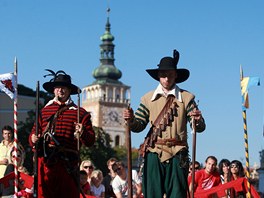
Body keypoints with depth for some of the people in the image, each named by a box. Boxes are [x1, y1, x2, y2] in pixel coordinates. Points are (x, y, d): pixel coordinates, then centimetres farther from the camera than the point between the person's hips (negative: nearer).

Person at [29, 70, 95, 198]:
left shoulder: (80, 113, 8)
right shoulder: (44, 111, 17)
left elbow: (90, 141, 3)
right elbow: (33, 134, 17)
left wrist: (82, 133, -16)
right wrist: (33, 139, -5)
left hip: (68, 165, -2)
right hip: (45, 163, 2)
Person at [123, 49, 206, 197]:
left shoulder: (186, 98, 6)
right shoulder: (148, 98, 11)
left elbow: (200, 128, 0)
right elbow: (139, 126, 11)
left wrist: (197, 120, -22)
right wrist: (131, 120, -10)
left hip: (177, 155, -1)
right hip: (154, 153, 1)